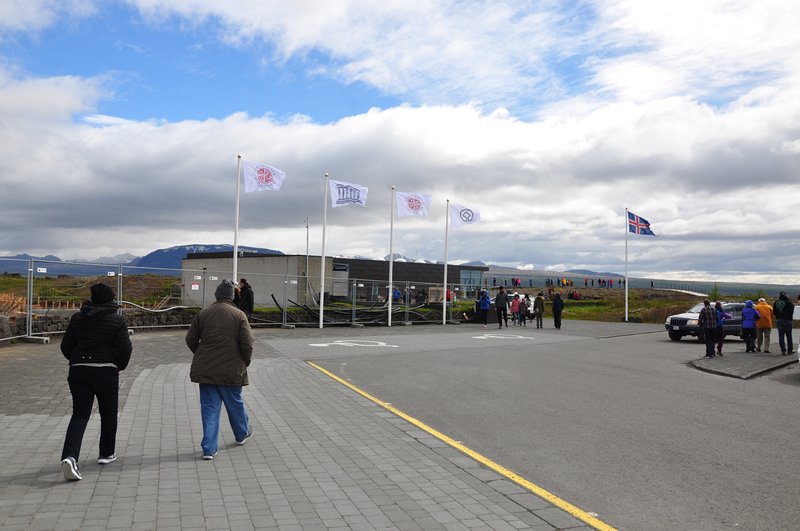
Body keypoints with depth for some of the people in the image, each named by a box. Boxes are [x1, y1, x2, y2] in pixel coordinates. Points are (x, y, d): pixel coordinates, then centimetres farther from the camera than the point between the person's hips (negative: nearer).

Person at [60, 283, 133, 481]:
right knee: (108, 414, 15)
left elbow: (65, 346, 8)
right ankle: (106, 453, 27)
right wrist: (121, 365, 7)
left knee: (79, 415, 3)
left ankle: (69, 456, -16)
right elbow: (125, 348, -11)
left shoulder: (77, 318, 6)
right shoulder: (117, 320, -6)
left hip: (78, 371, 3)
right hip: (106, 372, -3)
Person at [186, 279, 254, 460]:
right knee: (235, 403, 18)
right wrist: (246, 362, 5)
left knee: (209, 408, 8)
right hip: (231, 370, -2)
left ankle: (209, 449, 7)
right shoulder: (239, 315, -9)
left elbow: (190, 339, 5)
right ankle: (242, 434, 39)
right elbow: (247, 344, -12)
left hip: (206, 369, 2)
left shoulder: (203, 313, 0)